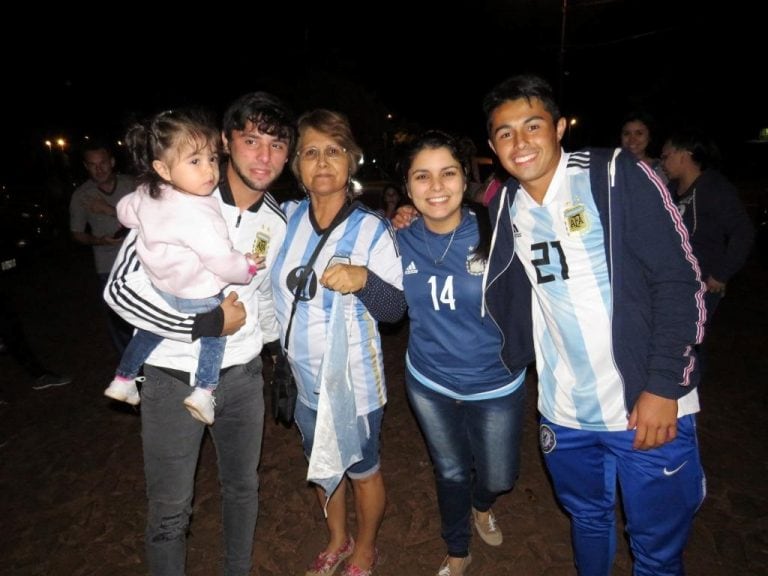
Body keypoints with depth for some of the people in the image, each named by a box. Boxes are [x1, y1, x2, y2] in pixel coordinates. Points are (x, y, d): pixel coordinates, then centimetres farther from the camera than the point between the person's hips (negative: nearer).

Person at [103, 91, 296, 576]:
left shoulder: (277, 221, 1)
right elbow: (122, 287, -19)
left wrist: (278, 352, 10)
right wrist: (207, 323, -21)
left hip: (242, 374, 5)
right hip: (174, 377, -5)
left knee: (244, 488, 22)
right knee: (171, 510, 9)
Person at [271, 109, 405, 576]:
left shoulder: (373, 230, -16)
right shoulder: (287, 217, -5)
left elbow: (396, 308, -17)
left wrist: (363, 279, -35)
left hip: (354, 381, -5)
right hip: (303, 378, 5)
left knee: (362, 470, 17)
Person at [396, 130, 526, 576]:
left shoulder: (496, 233, -19)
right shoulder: (401, 241, -11)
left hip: (496, 383, -1)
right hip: (429, 381, 2)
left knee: (498, 478, 16)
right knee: (450, 472, 23)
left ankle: (482, 505, 57)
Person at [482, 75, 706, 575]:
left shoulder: (618, 176, -10)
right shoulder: (504, 206, 4)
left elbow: (681, 282, -11)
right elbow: (502, 297, 14)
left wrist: (663, 387, -15)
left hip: (647, 405, -3)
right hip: (563, 412, 4)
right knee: (587, 518, 25)